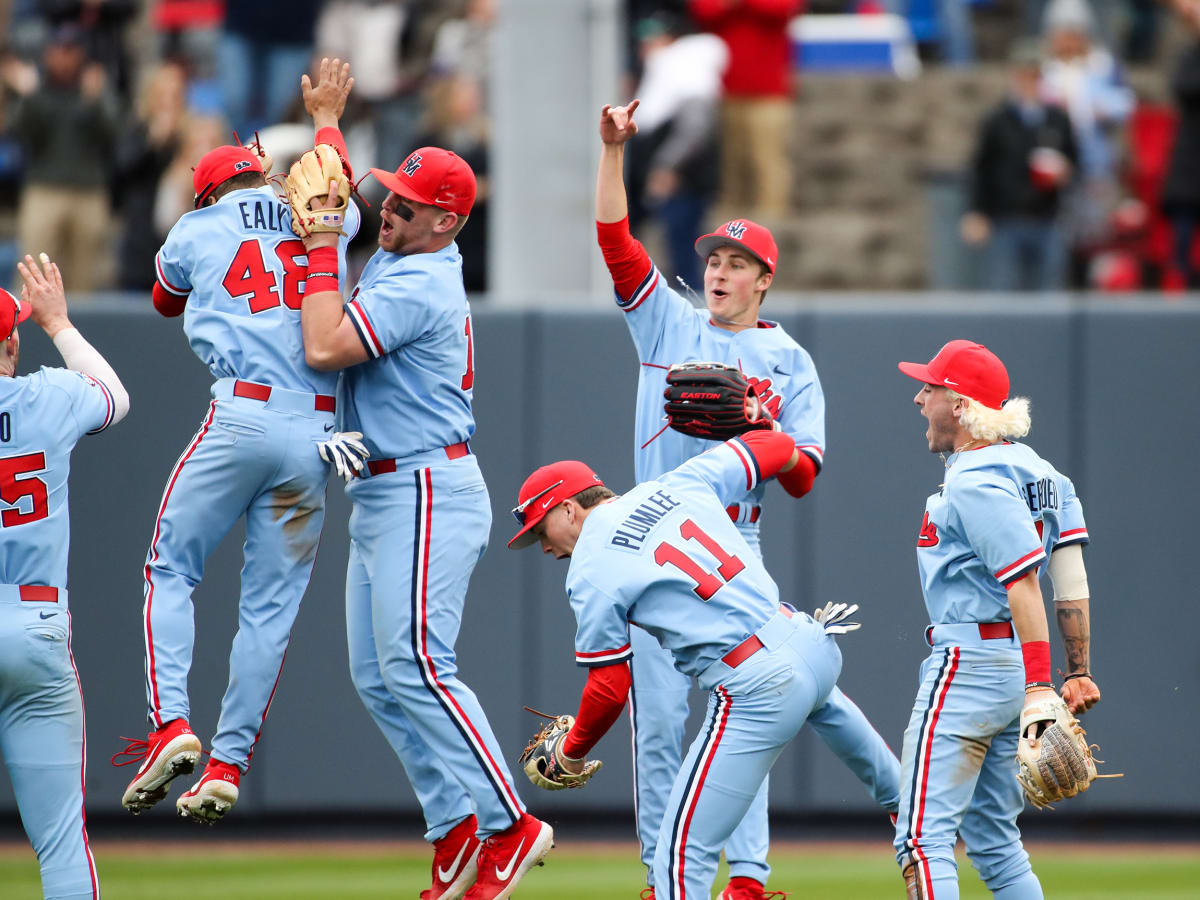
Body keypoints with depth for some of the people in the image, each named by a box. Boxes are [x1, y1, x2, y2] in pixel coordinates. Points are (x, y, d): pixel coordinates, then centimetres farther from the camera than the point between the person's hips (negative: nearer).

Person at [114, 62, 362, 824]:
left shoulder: (200, 230, 10)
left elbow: (166, 299, 31)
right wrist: (328, 119, 59)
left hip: (242, 418, -3)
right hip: (319, 432, 3)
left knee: (171, 570, 8)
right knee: (271, 605, 5)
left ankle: (172, 724, -11)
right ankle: (229, 765, 3)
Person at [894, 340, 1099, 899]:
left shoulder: (973, 484, -16)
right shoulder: (1035, 469, 12)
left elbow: (1024, 585, -22)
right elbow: (1071, 576, 10)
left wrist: (1040, 687, -26)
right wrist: (1079, 671, 11)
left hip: (967, 666, -10)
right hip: (1015, 673, 10)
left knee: (923, 839, -10)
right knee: (993, 841, 17)